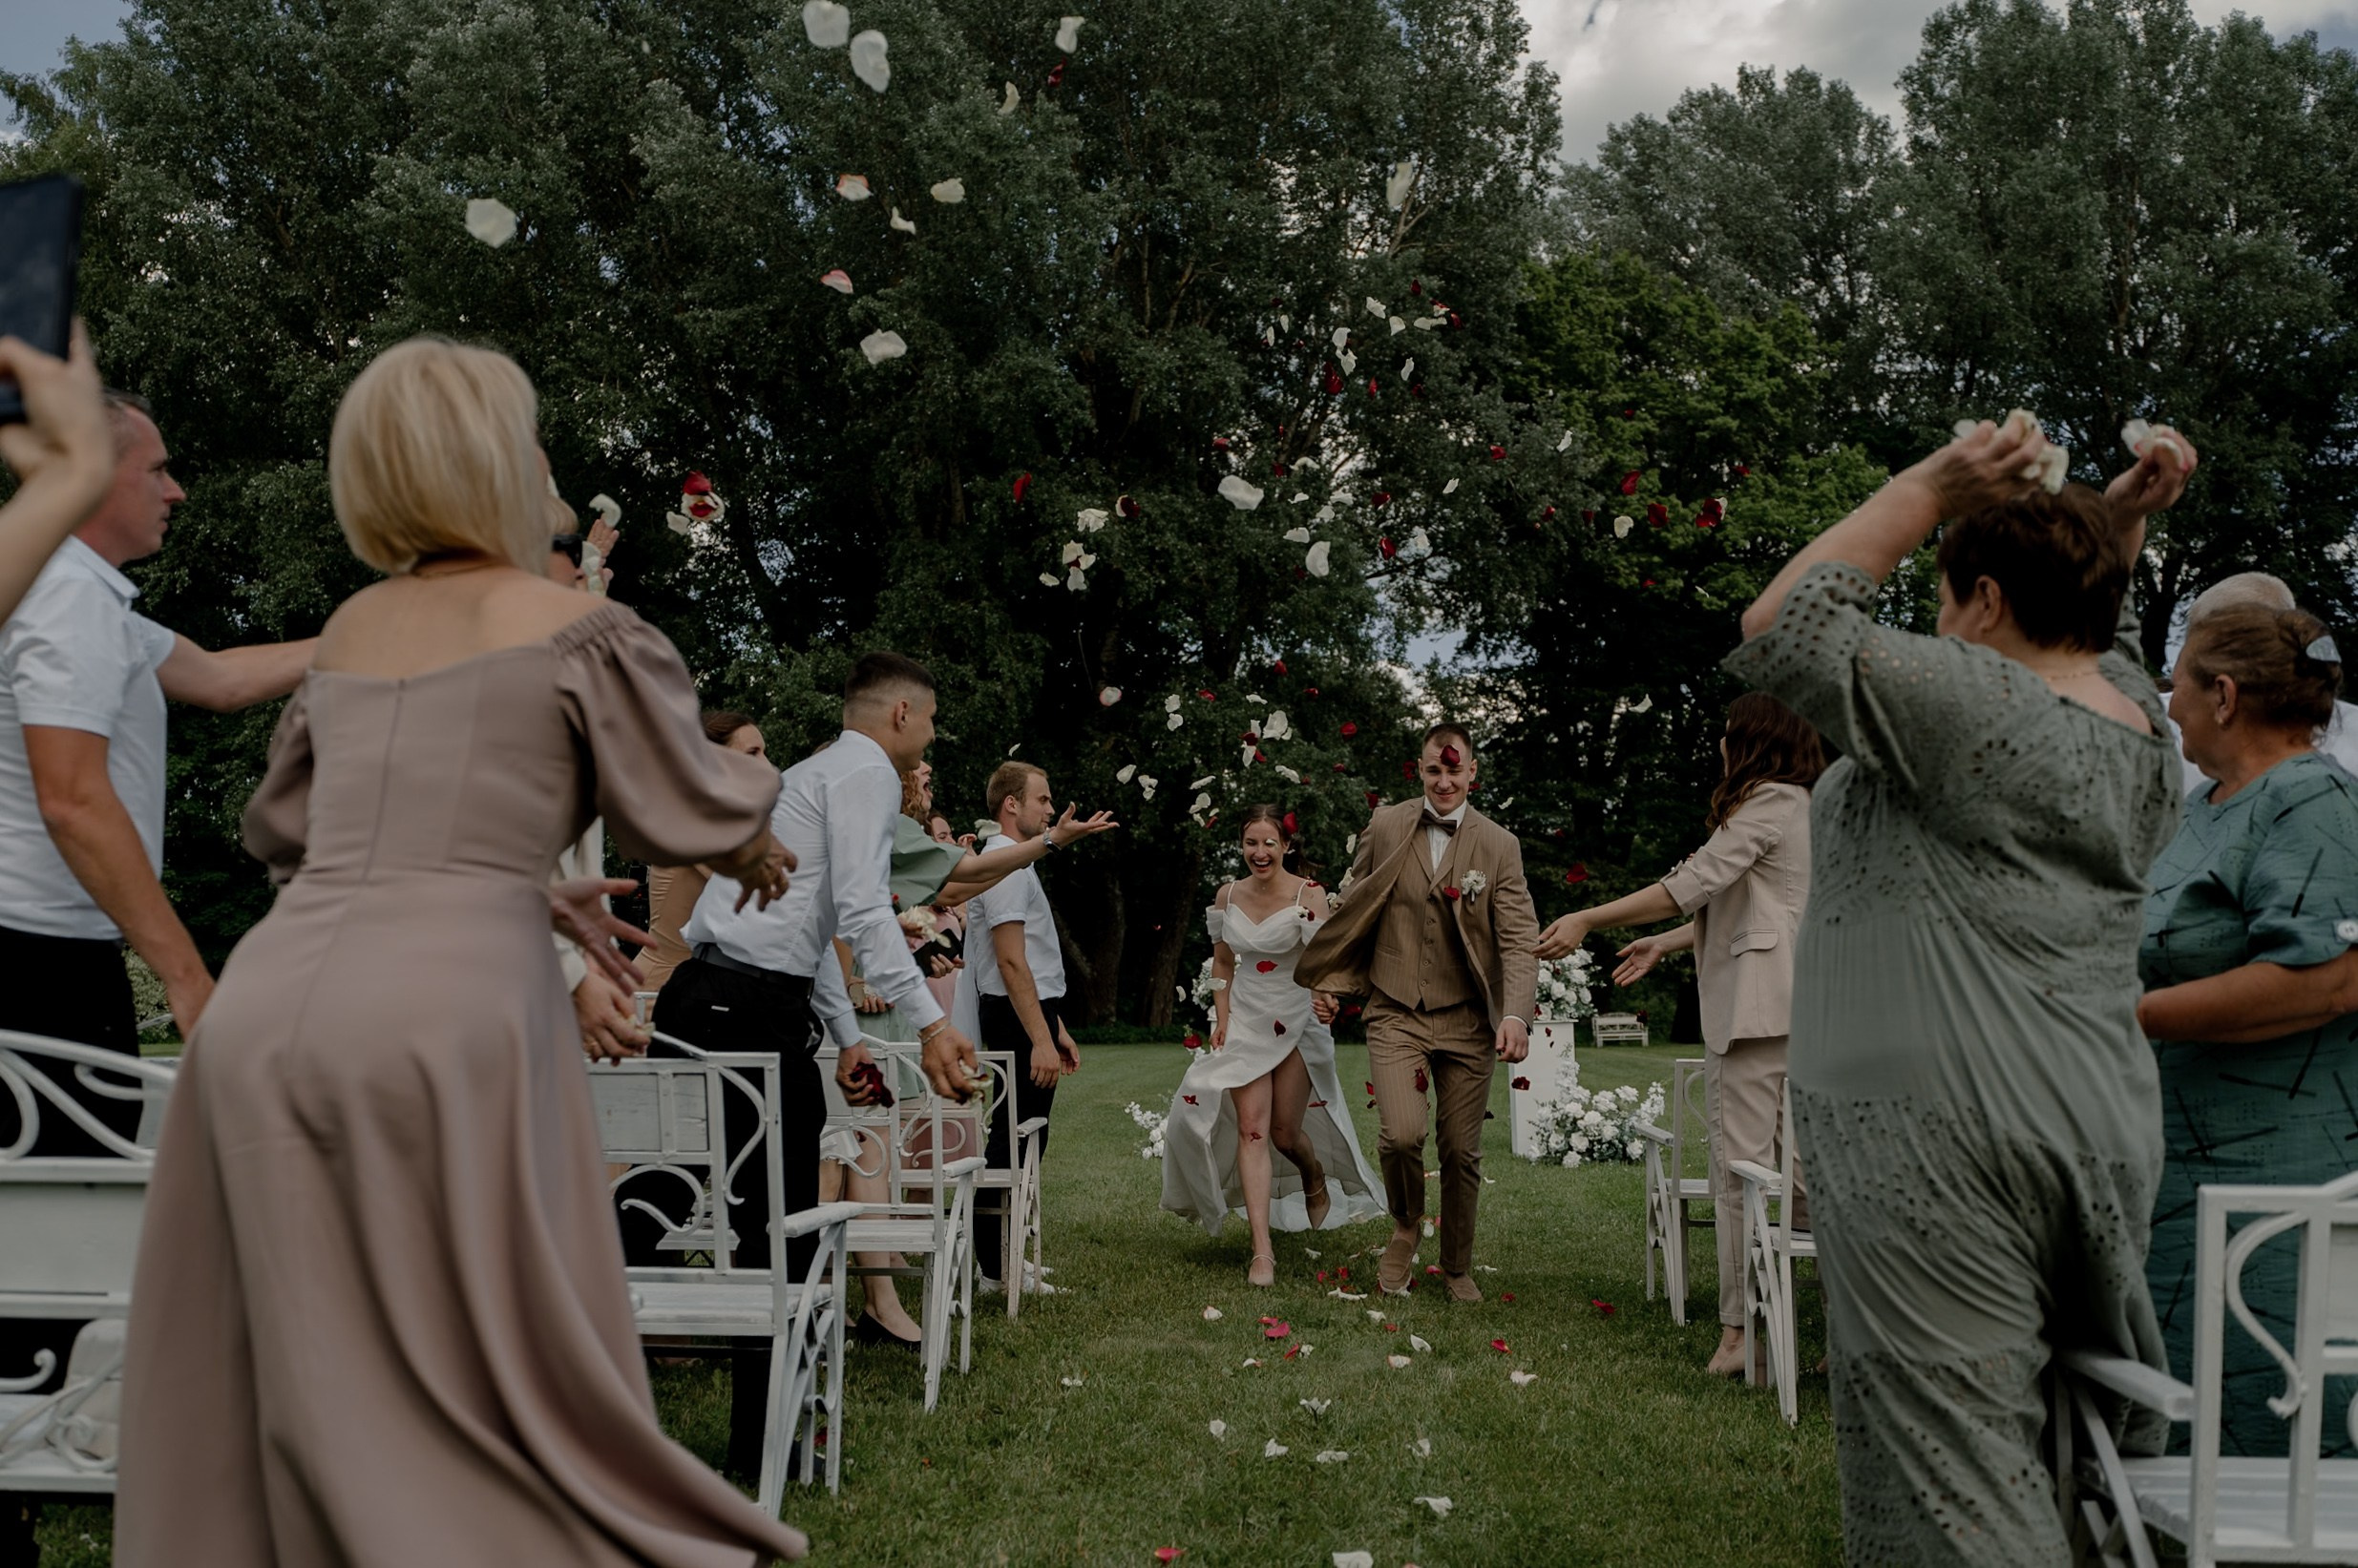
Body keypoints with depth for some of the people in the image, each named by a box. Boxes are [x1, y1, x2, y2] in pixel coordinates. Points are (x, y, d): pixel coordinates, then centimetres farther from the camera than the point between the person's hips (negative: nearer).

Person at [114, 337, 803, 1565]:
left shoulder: (348, 631, 19)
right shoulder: (574, 629, 2)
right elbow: (695, 818, 5)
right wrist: (761, 848, 28)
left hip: (265, 1005, 6)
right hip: (444, 1012, -5)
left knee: (262, 1380, 16)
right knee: (488, 1379, 5)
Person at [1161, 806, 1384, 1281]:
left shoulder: (1308, 894, -12)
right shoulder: (1228, 895, 0)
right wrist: (1221, 1018, 3)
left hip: (1296, 1021, -2)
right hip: (1245, 1022, 3)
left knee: (1284, 1134, 9)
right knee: (1251, 1130, -9)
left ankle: (1317, 1179, 45)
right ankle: (1262, 1251, -9)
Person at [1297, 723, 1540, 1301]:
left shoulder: (1498, 846, -1)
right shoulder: (1385, 827, 2)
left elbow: (1519, 939, -5)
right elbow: (1353, 909, 13)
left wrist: (1516, 1015, -18)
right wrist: (1335, 982, 8)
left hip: (1466, 1020, 0)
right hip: (1395, 1014, 0)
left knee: (1461, 1151, 6)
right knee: (1401, 1134, -18)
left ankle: (1457, 1268, 29)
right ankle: (1406, 1227, 15)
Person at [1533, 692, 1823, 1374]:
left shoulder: (1768, 804, -10)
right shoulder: (1796, 807, 22)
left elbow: (1693, 884, -19)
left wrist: (1586, 921, -17)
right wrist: (1663, 945, 30)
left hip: (1754, 1004, -10)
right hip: (1775, 1005, 10)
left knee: (1740, 1163, -9)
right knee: (1784, 1158, 14)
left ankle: (1737, 1331, -6)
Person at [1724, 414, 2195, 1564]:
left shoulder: (1982, 703, -13)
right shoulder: (2138, 728, 11)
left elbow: (1779, 629, -11)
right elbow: (2090, 632, 33)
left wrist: (1930, 488, -5)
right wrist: (2118, 523, 20)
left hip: (1940, 1139, -9)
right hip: (2102, 1133, 9)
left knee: (1951, 1459, -5)